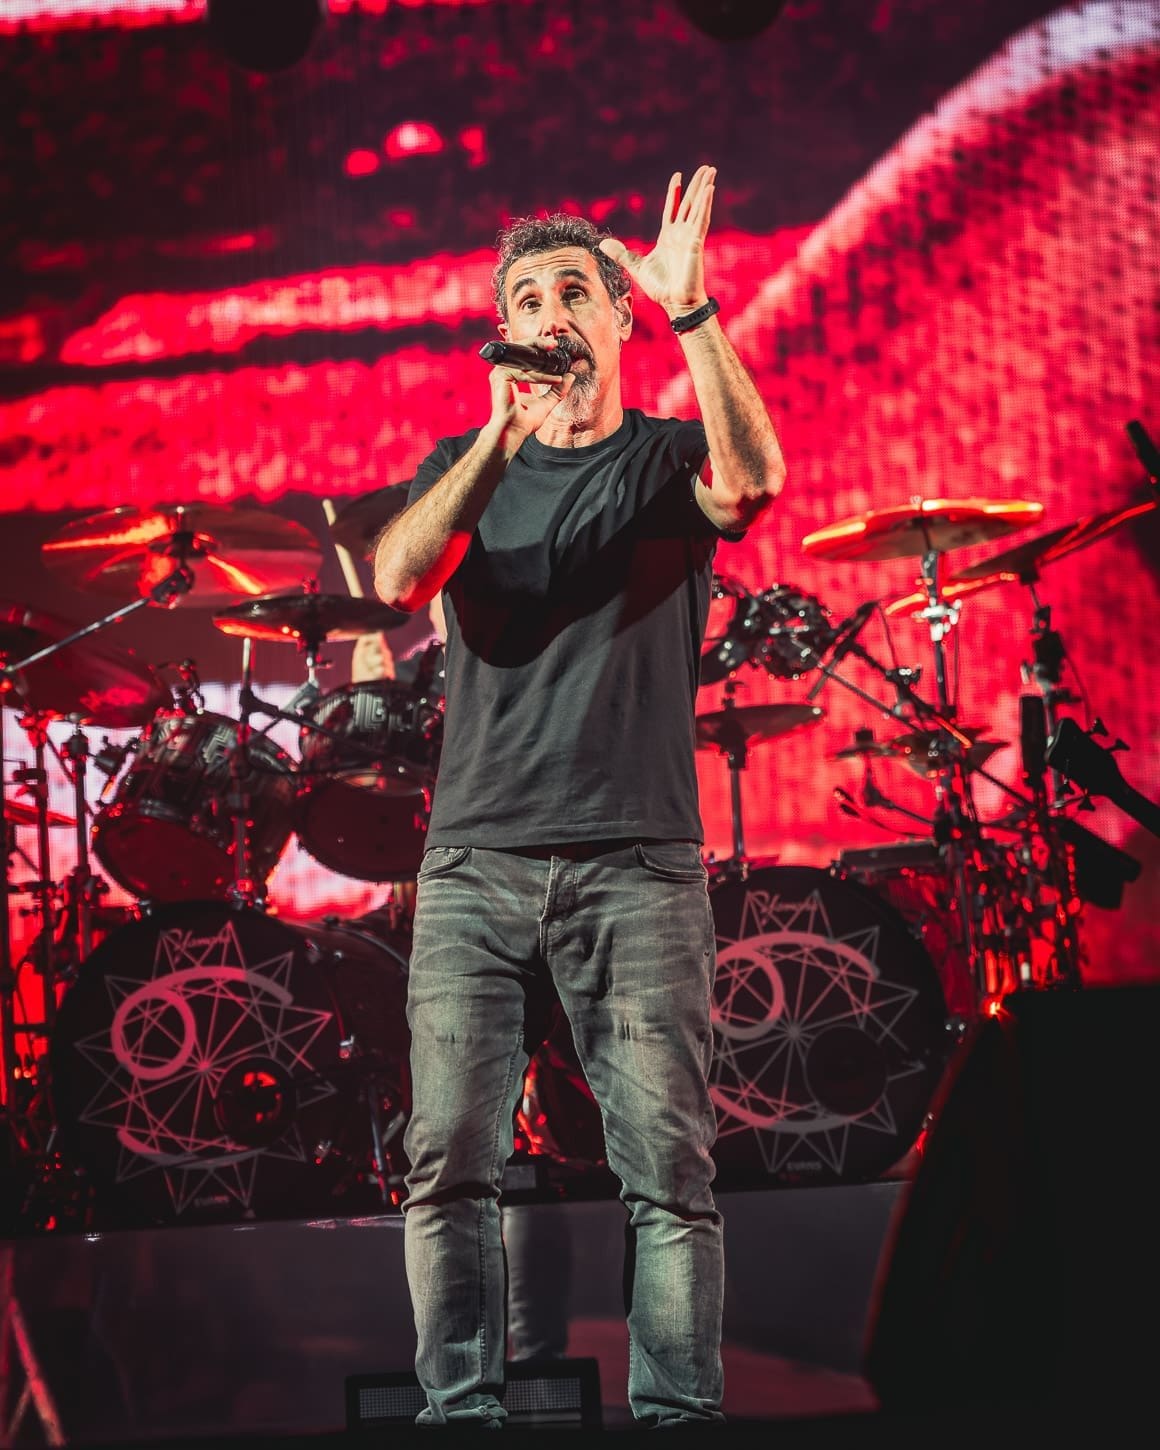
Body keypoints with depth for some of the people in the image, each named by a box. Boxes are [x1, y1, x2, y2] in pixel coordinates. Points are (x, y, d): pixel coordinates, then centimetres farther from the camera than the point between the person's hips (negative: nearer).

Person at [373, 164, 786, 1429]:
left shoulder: (668, 459, 10)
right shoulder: (461, 467, 16)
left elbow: (751, 480, -15)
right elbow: (397, 577, -4)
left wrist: (691, 305, -25)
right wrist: (497, 444, -16)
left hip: (635, 863, -2)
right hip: (475, 861, 2)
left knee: (668, 1166, -5)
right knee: (449, 1161, -3)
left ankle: (677, 1414, 1)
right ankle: (459, 1411, 5)